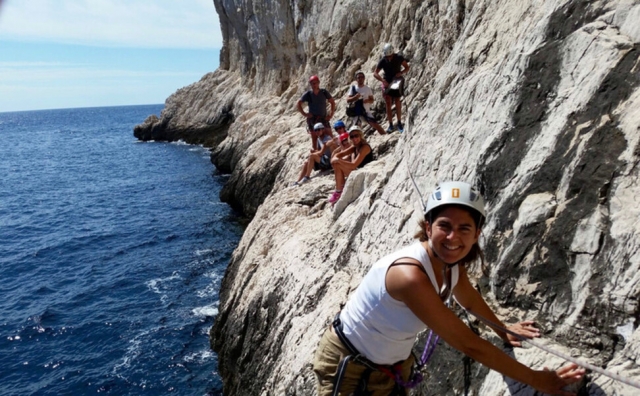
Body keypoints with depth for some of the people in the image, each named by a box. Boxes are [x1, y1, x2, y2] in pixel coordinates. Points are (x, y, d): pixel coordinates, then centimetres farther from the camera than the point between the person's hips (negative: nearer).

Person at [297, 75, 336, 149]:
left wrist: (331, 113, -1)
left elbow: (332, 102, 7)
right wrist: (304, 113, -4)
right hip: (312, 118, -1)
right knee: (314, 139, 3)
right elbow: (299, 103, 4)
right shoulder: (308, 94, -6)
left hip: (324, 118, 1)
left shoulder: (324, 92, -4)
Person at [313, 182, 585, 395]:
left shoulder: (454, 264, -13)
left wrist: (502, 330, 25)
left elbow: (469, 299, 12)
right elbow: (469, 345, -30)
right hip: (347, 362, -6)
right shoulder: (409, 276, -37)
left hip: (394, 365, 6)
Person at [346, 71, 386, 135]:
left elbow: (372, 100, 8)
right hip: (356, 112, 0)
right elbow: (348, 100, -4)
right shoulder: (353, 88, 0)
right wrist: (355, 97, -22)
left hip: (366, 111, 0)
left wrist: (368, 100, -16)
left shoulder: (367, 89, 4)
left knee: (375, 124, -13)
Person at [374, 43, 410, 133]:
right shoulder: (382, 61, -11)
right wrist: (383, 80, -27)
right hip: (387, 83, 1)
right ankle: (390, 125, -1)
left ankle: (399, 122, 3)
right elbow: (375, 73, -11)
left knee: (397, 101, -9)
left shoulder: (399, 58, -11)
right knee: (388, 102, -5)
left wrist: (401, 73, -22)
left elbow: (407, 68, -1)